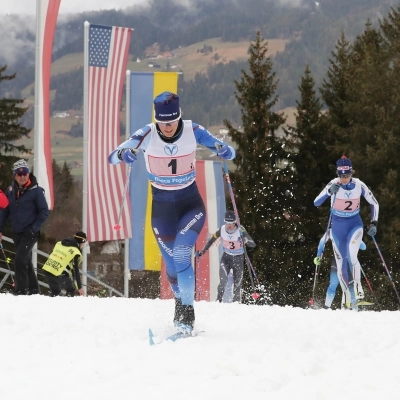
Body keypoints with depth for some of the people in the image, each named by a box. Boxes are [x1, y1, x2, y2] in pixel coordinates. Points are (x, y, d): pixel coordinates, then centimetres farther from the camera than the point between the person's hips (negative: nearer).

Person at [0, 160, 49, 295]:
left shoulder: (36, 191, -11)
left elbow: (44, 212, -8)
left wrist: (34, 229, -15)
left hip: (30, 233, -6)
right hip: (17, 233, 6)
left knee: (20, 260, -17)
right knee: (26, 261, 15)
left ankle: (21, 290, -12)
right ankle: (33, 289, 27)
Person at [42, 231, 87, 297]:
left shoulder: (59, 244, 14)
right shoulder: (76, 253, -6)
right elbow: (75, 271, -5)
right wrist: (79, 287, 3)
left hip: (46, 269, 6)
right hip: (58, 275, -6)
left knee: (55, 291, 27)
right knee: (71, 290, 13)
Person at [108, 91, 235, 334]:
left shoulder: (193, 132, -14)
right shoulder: (146, 136, -15)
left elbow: (230, 154, -8)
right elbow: (112, 158, -13)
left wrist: (222, 150, -33)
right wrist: (124, 154, -37)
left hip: (191, 202, -1)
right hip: (162, 207, 1)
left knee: (181, 255, -22)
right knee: (172, 262, 6)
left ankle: (187, 310, -11)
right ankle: (181, 300, 34)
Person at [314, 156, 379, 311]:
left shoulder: (359, 185, -12)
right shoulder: (334, 184, -15)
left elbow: (374, 203, 2)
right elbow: (316, 203, -20)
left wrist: (373, 223, -7)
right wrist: (329, 192, -36)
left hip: (355, 224, -1)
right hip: (338, 227, 1)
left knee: (351, 256, -27)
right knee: (341, 263, 3)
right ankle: (351, 298, 15)